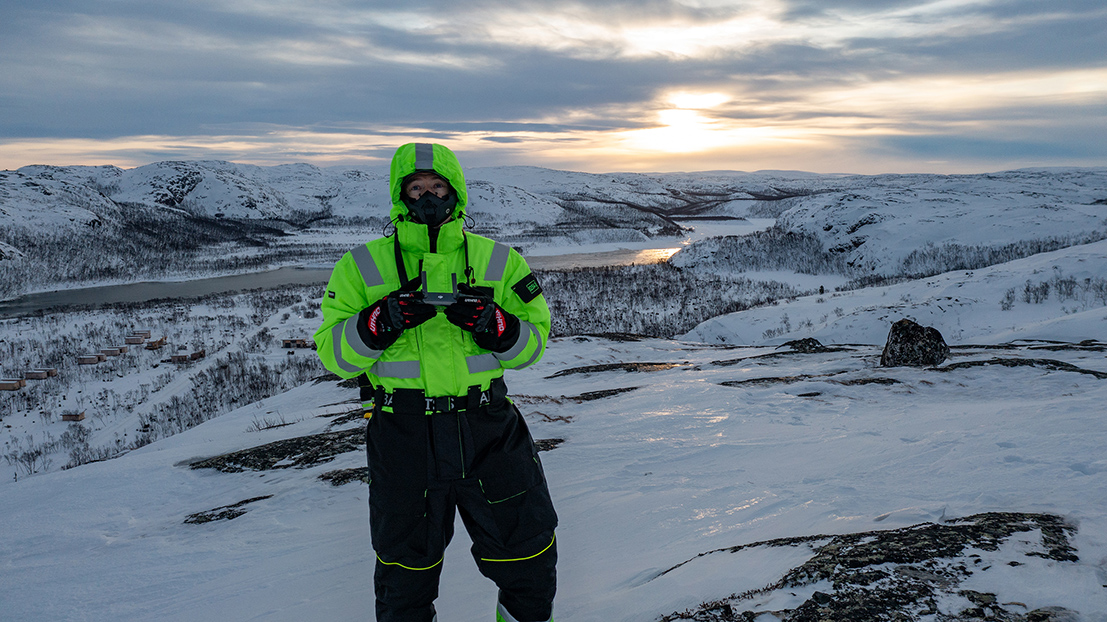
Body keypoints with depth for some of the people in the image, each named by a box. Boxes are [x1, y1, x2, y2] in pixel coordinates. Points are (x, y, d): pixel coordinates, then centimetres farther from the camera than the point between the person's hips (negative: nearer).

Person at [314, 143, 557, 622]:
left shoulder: (497, 262, 5)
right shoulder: (363, 267, 2)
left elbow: (533, 343, 5)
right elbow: (333, 353, -1)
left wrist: (493, 325, -15)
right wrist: (382, 322, -18)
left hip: (489, 431, 1)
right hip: (403, 436, -1)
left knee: (528, 555, 13)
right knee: (406, 567, 17)